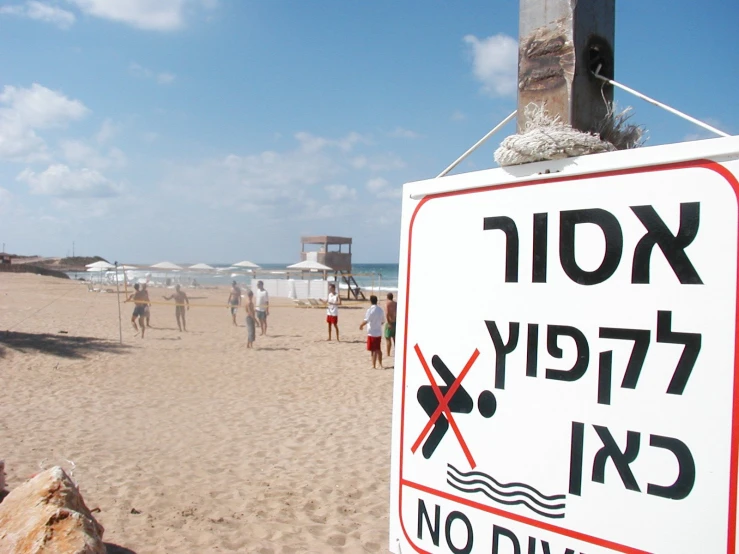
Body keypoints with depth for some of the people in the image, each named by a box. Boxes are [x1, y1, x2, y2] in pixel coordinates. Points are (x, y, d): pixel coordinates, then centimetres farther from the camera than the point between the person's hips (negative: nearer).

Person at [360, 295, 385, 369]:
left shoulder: (370, 310, -14)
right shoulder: (380, 310, 6)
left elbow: (366, 320, -20)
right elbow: (383, 321, 13)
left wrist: (361, 326, -4)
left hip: (372, 332, -6)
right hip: (379, 332, 6)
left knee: (373, 350, 0)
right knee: (378, 349, 14)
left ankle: (373, 365, 3)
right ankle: (380, 364, 18)